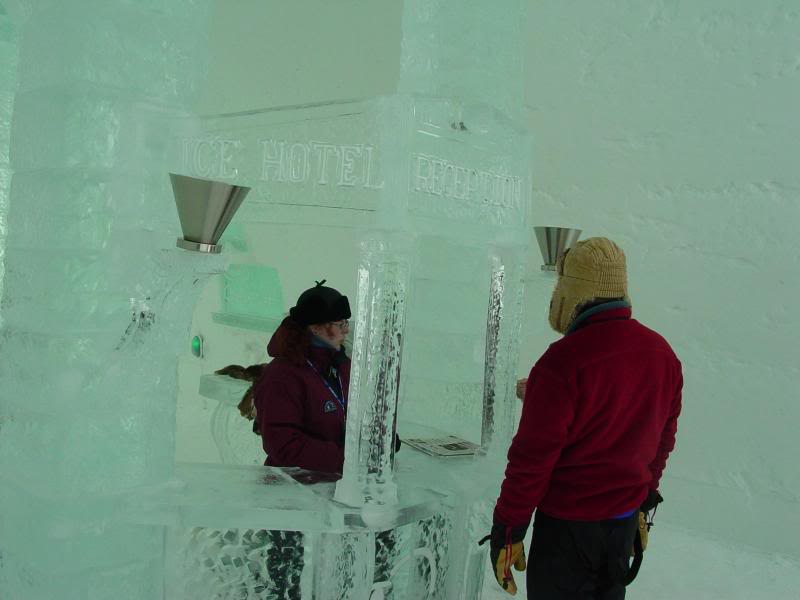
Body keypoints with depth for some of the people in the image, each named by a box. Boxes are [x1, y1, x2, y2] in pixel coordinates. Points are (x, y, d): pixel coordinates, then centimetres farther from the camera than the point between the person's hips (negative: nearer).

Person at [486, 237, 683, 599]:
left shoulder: (563, 362, -23)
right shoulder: (662, 354, -1)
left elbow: (533, 454, -20)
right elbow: (663, 440, 10)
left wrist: (507, 528, -11)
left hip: (567, 521, -7)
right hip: (625, 519, 7)